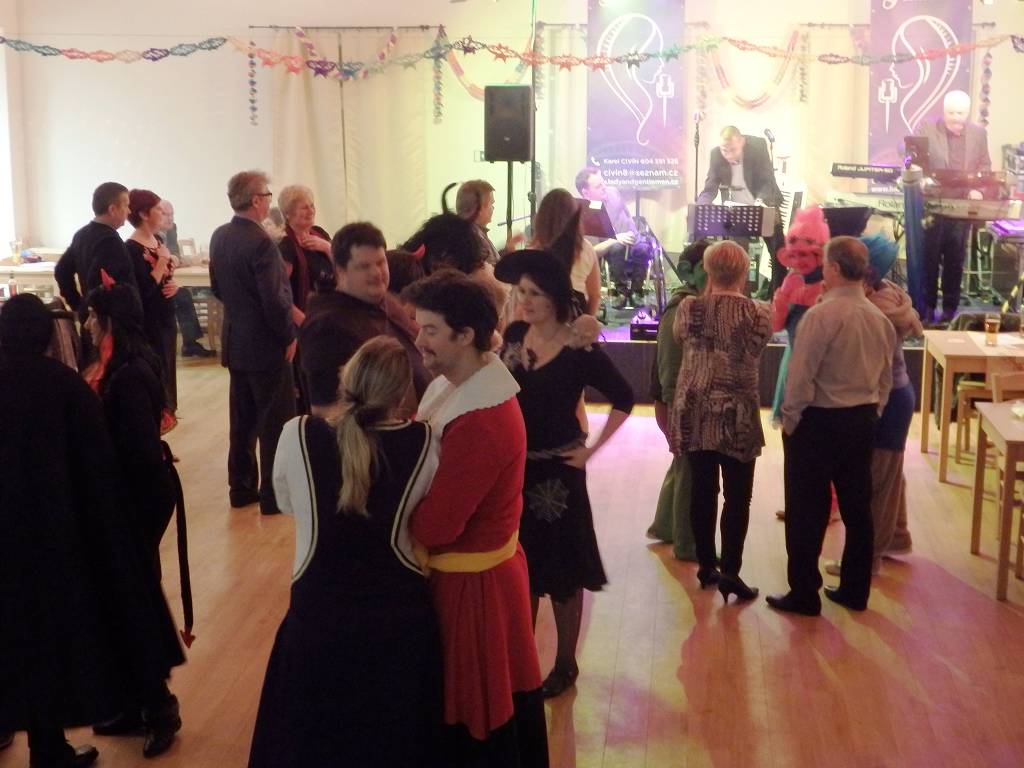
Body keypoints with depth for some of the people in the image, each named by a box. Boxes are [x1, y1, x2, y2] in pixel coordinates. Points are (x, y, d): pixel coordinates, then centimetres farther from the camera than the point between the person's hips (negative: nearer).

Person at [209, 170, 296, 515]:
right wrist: (289, 336, -10)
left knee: (242, 420, 16)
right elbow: (276, 300, -22)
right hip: (266, 344, -8)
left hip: (234, 341, 8)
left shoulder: (219, 236, 4)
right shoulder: (261, 243, -21)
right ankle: (274, 495, 6)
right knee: (276, 422, 1)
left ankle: (241, 487, 24)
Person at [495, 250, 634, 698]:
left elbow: (623, 400, -7)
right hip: (512, 469, 5)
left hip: (555, 473, -4)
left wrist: (591, 450, -9)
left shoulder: (579, 351, -14)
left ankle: (565, 664, 23)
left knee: (562, 569, 8)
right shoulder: (513, 336, 0)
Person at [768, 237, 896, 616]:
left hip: (819, 421, -7)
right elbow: (885, 379, 11)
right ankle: (855, 591, 24)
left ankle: (804, 595, 9)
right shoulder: (880, 319, 4)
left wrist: (790, 418, -7)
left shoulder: (822, 315, -18)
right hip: (862, 422, 7)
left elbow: (801, 375, -18)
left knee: (807, 511, 3)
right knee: (856, 506, 14)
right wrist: (870, 414, 19)